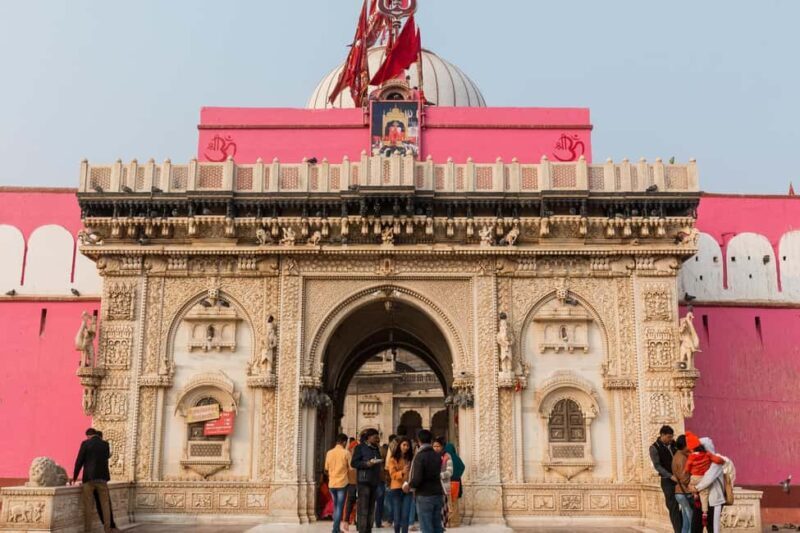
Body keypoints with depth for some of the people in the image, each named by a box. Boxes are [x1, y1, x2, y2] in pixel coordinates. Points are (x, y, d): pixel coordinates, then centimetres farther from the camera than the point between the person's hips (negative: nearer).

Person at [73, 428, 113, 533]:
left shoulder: (85, 443, -2)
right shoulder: (105, 444, 8)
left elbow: (79, 462, -2)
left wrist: (74, 477, 11)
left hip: (89, 478, -2)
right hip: (102, 478, 3)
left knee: (88, 506, 3)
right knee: (105, 505, 7)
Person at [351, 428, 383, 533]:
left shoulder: (376, 448, 20)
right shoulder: (360, 447, -1)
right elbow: (353, 463, -7)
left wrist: (380, 465, 7)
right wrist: (367, 464, -18)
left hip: (374, 482, 7)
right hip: (364, 481, -7)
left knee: (371, 509, 8)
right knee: (363, 509, -8)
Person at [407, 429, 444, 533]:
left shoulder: (420, 456, -12)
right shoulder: (437, 456, 8)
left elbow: (417, 478, -20)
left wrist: (409, 486, 0)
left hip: (425, 495, -6)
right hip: (437, 494, 6)